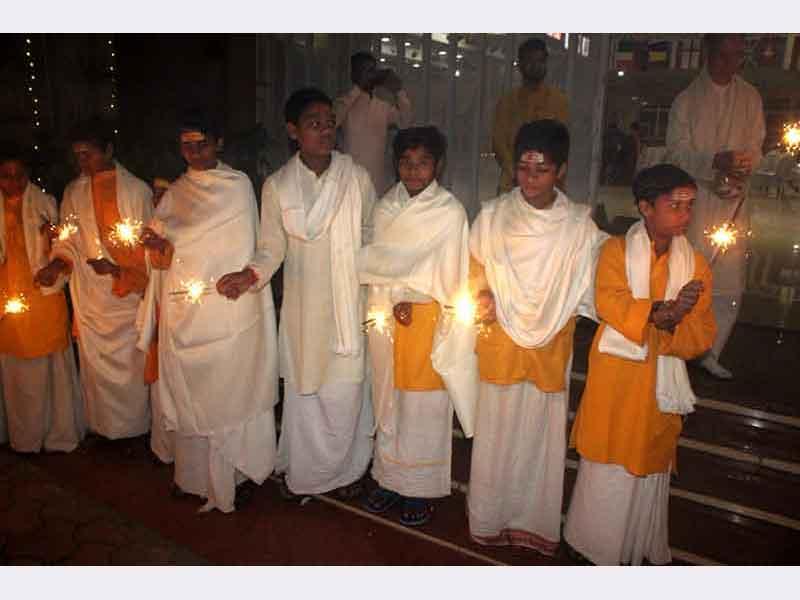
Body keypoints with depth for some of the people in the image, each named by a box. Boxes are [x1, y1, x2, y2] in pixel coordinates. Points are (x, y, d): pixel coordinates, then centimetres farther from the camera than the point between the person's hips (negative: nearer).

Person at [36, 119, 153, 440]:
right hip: (89, 295, 3)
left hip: (128, 291, -3)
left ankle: (133, 427, 19)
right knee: (95, 363, 9)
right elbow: (68, 241, 9)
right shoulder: (74, 191, 7)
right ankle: (102, 426, 24)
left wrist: (119, 268, -18)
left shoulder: (137, 189, -5)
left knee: (130, 362, 4)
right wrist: (56, 264, -10)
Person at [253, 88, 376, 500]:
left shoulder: (357, 177, -3)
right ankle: (301, 470, 32)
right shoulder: (277, 186, -3)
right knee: (302, 388, 9)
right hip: (303, 306, 1)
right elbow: (272, 246, 1)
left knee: (346, 389, 7)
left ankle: (346, 468, 31)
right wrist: (253, 273, -19)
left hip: (348, 302, 0)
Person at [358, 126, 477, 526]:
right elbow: (375, 264, 0)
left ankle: (421, 489, 24)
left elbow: (448, 277, -9)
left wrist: (404, 292, -7)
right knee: (387, 399, 14)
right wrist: (396, 300, -14)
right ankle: (389, 478, 31)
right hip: (385, 314, 4)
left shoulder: (450, 212, -9)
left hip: (427, 317, -4)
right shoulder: (386, 206, 4)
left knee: (423, 406, 6)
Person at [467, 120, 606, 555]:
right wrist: (482, 297, -12)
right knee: (497, 430, 11)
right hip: (500, 343, 0)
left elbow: (587, 288, 2)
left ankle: (536, 518, 32)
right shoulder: (493, 215, -6)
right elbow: (473, 270, 5)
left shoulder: (579, 224, -7)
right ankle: (490, 516, 31)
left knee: (542, 432, 12)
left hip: (552, 348, 0)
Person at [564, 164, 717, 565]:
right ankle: (599, 538, 29)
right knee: (607, 462, 9)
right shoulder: (616, 250, -5)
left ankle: (644, 547, 33)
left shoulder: (695, 264, 2)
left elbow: (702, 335, -4)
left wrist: (670, 324, -22)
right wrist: (663, 310, -30)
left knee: (650, 463, 14)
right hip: (615, 377, -2)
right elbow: (609, 303, -22)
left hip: (660, 383, 3)